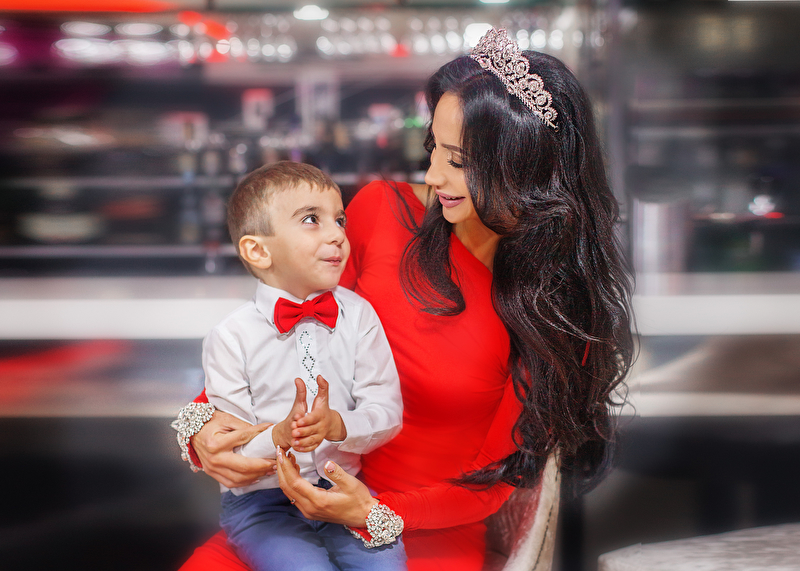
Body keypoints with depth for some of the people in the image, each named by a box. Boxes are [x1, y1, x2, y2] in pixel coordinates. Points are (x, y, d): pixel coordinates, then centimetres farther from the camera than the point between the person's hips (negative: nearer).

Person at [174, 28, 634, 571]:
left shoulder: (557, 303, -10)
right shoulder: (383, 210, -4)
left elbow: (494, 477, -6)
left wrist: (373, 514, -22)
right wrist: (205, 416, -9)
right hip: (311, 493, 2)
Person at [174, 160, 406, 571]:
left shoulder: (358, 314, 1)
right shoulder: (231, 338, -8)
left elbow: (387, 413, -4)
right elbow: (230, 458, -9)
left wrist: (336, 425, -24)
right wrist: (279, 437, -29)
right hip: (261, 500, -2)